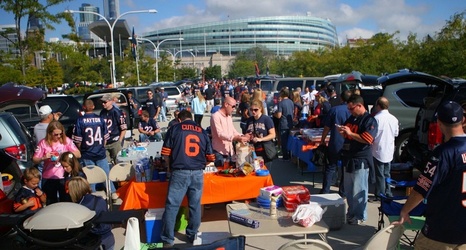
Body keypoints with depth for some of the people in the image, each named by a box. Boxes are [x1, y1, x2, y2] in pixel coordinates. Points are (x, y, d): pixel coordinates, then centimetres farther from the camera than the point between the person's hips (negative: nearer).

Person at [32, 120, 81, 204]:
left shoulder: (66, 140, -2)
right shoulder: (43, 143, -3)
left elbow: (78, 154, -5)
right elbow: (34, 160, -1)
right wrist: (44, 158, -20)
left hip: (64, 177, 0)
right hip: (48, 178, 0)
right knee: (51, 203, 13)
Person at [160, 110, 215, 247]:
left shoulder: (174, 129, 6)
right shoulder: (202, 131, 13)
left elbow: (166, 153, 1)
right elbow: (210, 156, 13)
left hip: (179, 172, -3)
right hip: (197, 173, 3)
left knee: (172, 206, 3)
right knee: (195, 205, 14)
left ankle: (168, 240, 6)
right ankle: (192, 235, 26)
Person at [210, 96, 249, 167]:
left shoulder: (229, 117, 14)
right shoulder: (216, 116, -14)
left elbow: (233, 130, 17)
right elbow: (220, 134, -23)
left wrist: (241, 136, -4)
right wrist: (236, 138, -33)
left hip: (229, 151, 8)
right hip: (219, 152, -8)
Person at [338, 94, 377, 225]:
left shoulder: (369, 120, -12)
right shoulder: (351, 118, 13)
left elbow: (367, 139, -24)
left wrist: (350, 133, -23)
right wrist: (343, 132, 1)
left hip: (360, 160, -8)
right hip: (348, 158, 8)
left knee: (358, 191, 0)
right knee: (348, 189, 17)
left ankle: (360, 216, 12)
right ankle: (351, 212, 31)